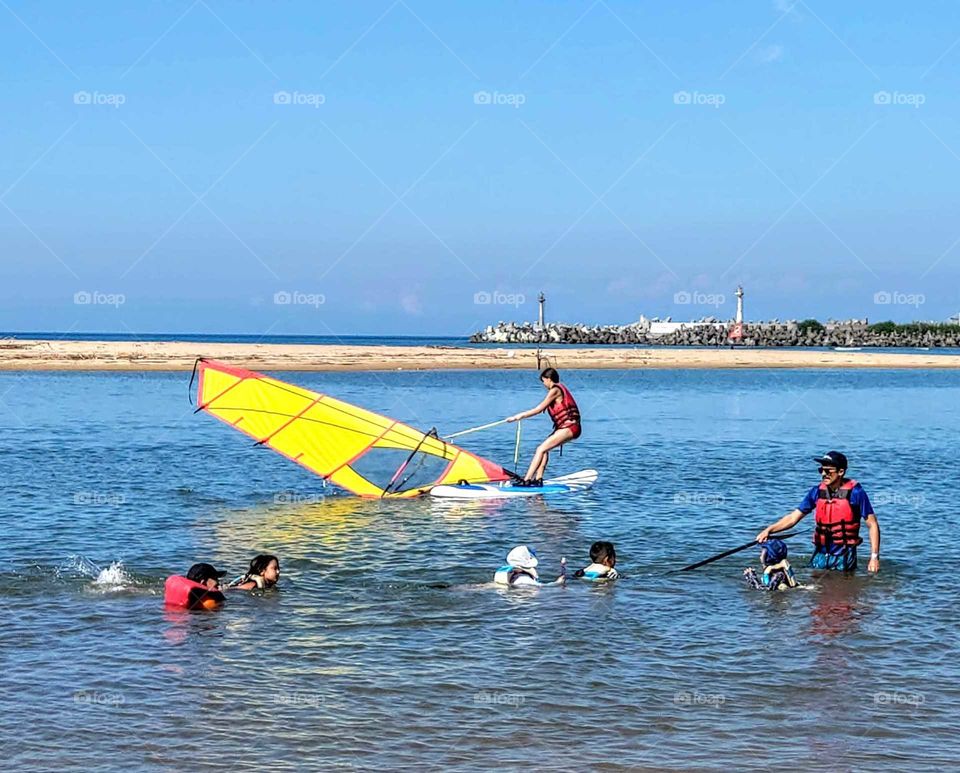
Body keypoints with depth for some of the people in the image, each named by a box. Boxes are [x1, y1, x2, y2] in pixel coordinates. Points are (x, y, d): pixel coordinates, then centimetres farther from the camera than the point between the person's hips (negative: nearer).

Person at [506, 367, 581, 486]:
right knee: (544, 449, 9)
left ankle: (527, 480, -18)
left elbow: (539, 409, -13)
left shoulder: (555, 390, -11)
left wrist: (519, 416, -9)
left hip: (569, 427, -10)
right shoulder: (560, 387, 19)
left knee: (541, 449, -13)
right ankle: (538, 479, 2)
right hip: (567, 427, 10)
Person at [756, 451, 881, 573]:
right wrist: (769, 530, -8)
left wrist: (874, 557, -13)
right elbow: (793, 517, 7)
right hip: (820, 555, 4)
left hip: (844, 557, -4)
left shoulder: (855, 493, -9)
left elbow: (872, 525, -6)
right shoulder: (817, 492, 3)